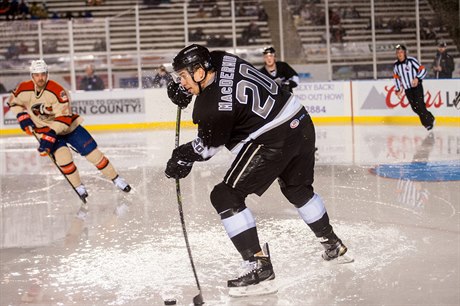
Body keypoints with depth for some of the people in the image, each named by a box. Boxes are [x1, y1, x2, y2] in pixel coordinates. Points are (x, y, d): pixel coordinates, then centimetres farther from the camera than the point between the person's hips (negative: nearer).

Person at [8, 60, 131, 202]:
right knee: (62, 155, -23)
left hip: (68, 126, -1)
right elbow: (14, 102, 8)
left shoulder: (57, 91, -27)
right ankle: (79, 188, -6)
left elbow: (64, 117, -30)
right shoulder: (24, 89, -15)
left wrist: (50, 136, -38)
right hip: (45, 130, 2)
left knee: (92, 152, -5)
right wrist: (22, 116, -8)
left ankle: (116, 179, 10)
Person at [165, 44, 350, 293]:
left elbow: (209, 144, -5)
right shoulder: (220, 59, 3)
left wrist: (184, 156, 11)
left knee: (225, 196, -6)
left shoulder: (212, 105, -19)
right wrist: (183, 90, 18)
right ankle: (333, 245, 47)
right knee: (298, 189, 32)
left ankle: (258, 264, -9)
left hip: (273, 141, -10)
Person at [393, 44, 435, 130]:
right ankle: (430, 118, 20)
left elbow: (423, 70, -13)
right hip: (407, 89, 5)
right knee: (414, 107, 4)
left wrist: (417, 78, -28)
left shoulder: (411, 60, -14)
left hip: (417, 87, -5)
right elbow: (396, 78, 15)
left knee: (419, 105, -13)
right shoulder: (396, 65, 3)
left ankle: (429, 122, 1)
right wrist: (398, 90, 12)